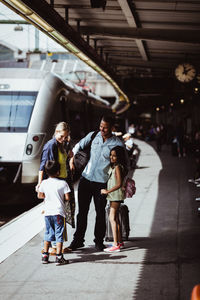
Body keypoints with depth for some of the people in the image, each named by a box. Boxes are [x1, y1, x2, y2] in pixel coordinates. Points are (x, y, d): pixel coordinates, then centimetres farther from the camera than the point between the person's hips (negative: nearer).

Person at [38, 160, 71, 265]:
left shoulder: (44, 183, 2)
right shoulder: (63, 183, -8)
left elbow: (40, 195, 10)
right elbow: (67, 198, -7)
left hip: (47, 212, 4)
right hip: (58, 212, -4)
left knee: (48, 234, 15)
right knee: (59, 234, 0)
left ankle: (45, 256, 17)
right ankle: (59, 257, -3)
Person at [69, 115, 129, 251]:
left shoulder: (117, 144, -7)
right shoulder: (93, 136, 4)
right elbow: (79, 145, 20)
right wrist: (72, 159, 7)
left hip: (102, 182, -3)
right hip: (86, 179, 3)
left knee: (100, 213, 3)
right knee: (82, 211, 7)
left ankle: (99, 241, 17)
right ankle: (78, 240, 16)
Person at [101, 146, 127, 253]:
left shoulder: (118, 167, -17)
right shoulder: (112, 166, 12)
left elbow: (119, 184, -22)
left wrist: (107, 191, -19)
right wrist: (108, 192, 11)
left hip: (116, 195, -10)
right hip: (113, 195, 10)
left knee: (112, 218, -13)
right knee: (115, 218, 17)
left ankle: (116, 245, -16)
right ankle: (120, 242, 27)